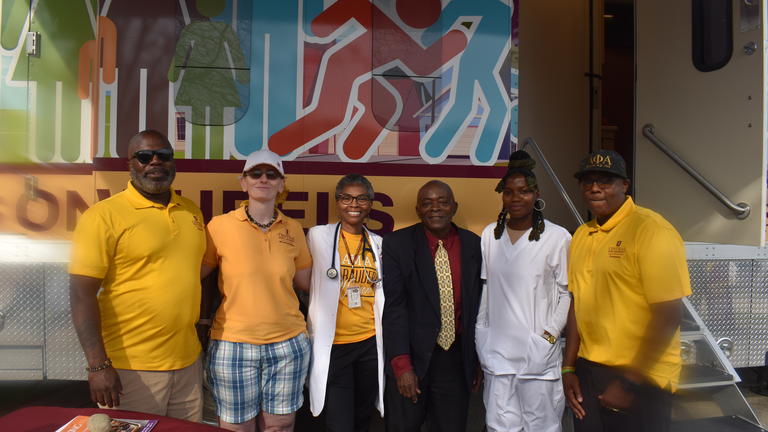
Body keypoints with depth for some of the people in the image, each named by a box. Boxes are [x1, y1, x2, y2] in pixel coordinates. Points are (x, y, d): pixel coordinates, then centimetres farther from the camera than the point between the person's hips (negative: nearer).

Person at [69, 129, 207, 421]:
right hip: (130, 367, -5)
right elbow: (82, 293, -13)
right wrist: (98, 365, -18)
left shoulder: (191, 211, 6)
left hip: (189, 362, 6)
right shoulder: (104, 215, -10)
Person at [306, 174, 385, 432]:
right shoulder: (318, 236, -4)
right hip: (332, 345, -3)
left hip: (370, 343, 4)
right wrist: (312, 328, -3)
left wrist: (384, 336, 12)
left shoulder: (379, 243, 6)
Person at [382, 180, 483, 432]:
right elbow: (393, 307, -11)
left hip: (456, 361, 3)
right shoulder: (397, 244, -8)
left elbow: (478, 305, 7)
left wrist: (477, 359, 10)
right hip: (411, 358, -2)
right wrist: (402, 364, -15)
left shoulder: (473, 245, 1)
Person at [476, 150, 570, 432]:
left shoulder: (557, 237, -7)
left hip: (538, 351, -3)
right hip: (496, 350, 3)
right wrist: (481, 335, 8)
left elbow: (567, 293, -3)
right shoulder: (490, 234, 5)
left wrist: (549, 336, -9)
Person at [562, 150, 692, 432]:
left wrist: (631, 383, -14)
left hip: (640, 380, -6)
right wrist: (569, 368, 9)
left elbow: (669, 315, -17)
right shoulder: (581, 235, 6)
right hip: (587, 371, 6)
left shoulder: (651, 229, -14)